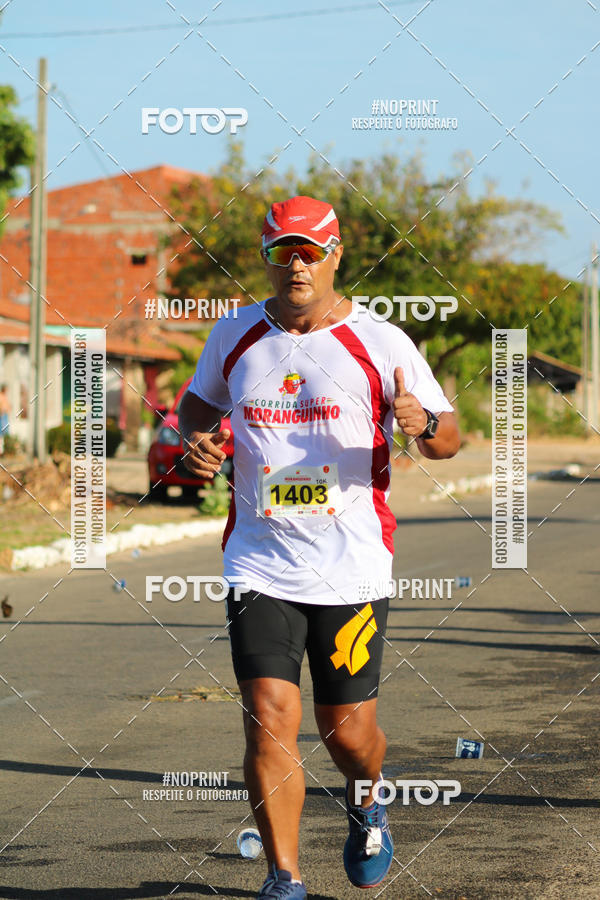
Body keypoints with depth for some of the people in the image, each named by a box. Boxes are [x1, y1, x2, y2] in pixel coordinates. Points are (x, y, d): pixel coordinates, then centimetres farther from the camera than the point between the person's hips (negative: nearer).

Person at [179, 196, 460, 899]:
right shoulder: (233, 335, 5)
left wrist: (423, 425, -23)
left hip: (352, 568, -1)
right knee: (269, 720, -12)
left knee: (348, 731, 5)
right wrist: (197, 438, 1)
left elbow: (448, 439, 1)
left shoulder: (379, 341, -3)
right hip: (260, 567, 1)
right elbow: (199, 399, 24)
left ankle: (366, 808, 40)